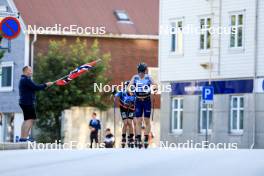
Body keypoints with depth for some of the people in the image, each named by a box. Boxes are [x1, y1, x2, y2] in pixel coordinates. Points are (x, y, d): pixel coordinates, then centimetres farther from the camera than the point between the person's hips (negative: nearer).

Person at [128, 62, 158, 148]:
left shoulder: (148, 78, -2)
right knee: (138, 121, -1)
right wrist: (130, 90, -28)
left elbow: (155, 84, -11)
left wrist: (155, 89, -33)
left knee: (147, 121, 1)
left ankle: (146, 139, 9)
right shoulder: (135, 77, 2)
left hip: (147, 100, -1)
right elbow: (129, 85, -7)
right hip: (138, 100, 1)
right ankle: (138, 139, 1)